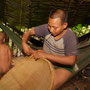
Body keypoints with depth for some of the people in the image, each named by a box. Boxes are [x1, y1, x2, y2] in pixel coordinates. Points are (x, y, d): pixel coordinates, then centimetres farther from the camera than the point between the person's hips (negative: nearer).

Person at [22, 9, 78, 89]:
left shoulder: (70, 37, -28)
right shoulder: (47, 28, -16)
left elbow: (71, 61, -36)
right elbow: (28, 32, -5)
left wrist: (46, 55, -38)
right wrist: (24, 43, -27)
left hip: (62, 67, -5)